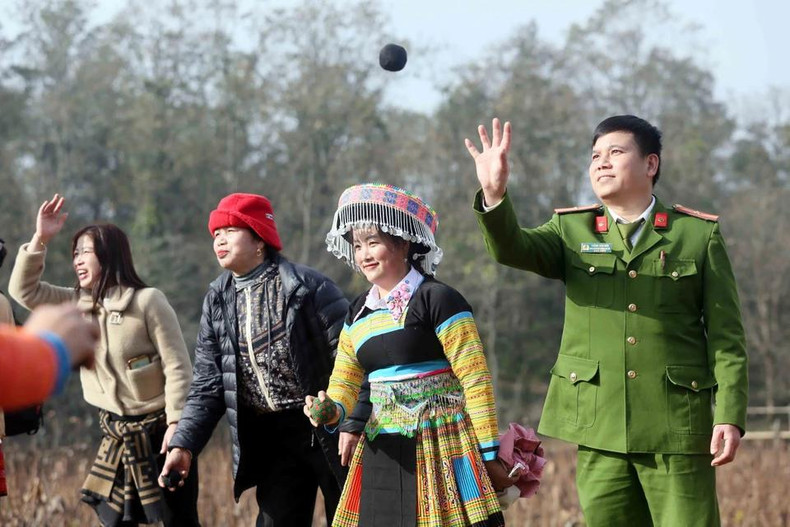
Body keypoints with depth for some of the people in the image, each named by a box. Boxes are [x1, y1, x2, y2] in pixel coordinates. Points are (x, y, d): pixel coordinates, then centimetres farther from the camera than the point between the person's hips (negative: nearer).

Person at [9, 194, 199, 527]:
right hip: (117, 436, 6)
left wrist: (176, 422, -18)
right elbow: (24, 290, 3)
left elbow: (177, 365, -13)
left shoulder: (148, 301, -12)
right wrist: (40, 240, -7)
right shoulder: (77, 304, 6)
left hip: (158, 432, -6)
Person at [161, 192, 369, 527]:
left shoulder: (306, 286, -11)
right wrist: (184, 444, -1)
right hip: (271, 436, 6)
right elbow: (208, 384, 9)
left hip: (325, 429, -6)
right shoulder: (218, 301, 8)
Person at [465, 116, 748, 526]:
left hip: (677, 426, -2)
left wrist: (729, 416, -8)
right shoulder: (571, 231, 10)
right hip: (599, 426, 2)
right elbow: (512, 249, -11)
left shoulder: (700, 235, 5)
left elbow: (726, 336, 2)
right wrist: (494, 194, -31)